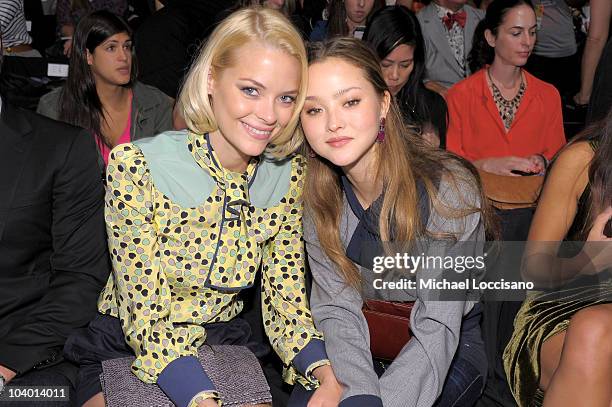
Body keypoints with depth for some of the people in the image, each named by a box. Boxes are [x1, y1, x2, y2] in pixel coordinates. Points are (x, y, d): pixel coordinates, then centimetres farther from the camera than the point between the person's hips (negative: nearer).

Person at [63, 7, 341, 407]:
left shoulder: (290, 176, -7)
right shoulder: (135, 167, -19)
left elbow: (286, 302, -4)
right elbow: (148, 318, -19)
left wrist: (325, 374, -22)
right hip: (125, 354, -3)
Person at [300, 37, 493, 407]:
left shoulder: (449, 188, -23)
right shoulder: (318, 196, -10)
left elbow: (438, 331, -24)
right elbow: (337, 310, -12)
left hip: (451, 349, -3)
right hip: (365, 347, 3)